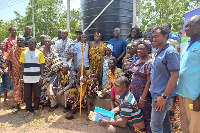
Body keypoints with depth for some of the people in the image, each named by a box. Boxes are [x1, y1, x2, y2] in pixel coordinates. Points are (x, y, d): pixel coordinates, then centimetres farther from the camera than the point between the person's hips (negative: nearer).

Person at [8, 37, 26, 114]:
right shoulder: (13, 50, 4)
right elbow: (10, 61, 4)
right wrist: (9, 70, -5)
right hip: (16, 72, 1)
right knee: (17, 88, 4)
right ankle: (17, 105, 12)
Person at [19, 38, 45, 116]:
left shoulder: (39, 53, 3)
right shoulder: (24, 53, 6)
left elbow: (41, 66, 3)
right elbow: (22, 66, 6)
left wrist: (41, 77, -3)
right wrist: (21, 78, 2)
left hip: (37, 78, -1)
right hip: (27, 78, 1)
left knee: (37, 94, 7)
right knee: (27, 95, 8)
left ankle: (36, 108, 23)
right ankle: (29, 109, 22)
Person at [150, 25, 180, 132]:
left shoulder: (170, 52, -15)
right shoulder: (158, 52, 12)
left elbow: (175, 76, -19)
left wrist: (164, 97, -20)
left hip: (163, 95, -8)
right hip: (156, 94, 8)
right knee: (165, 122, 20)